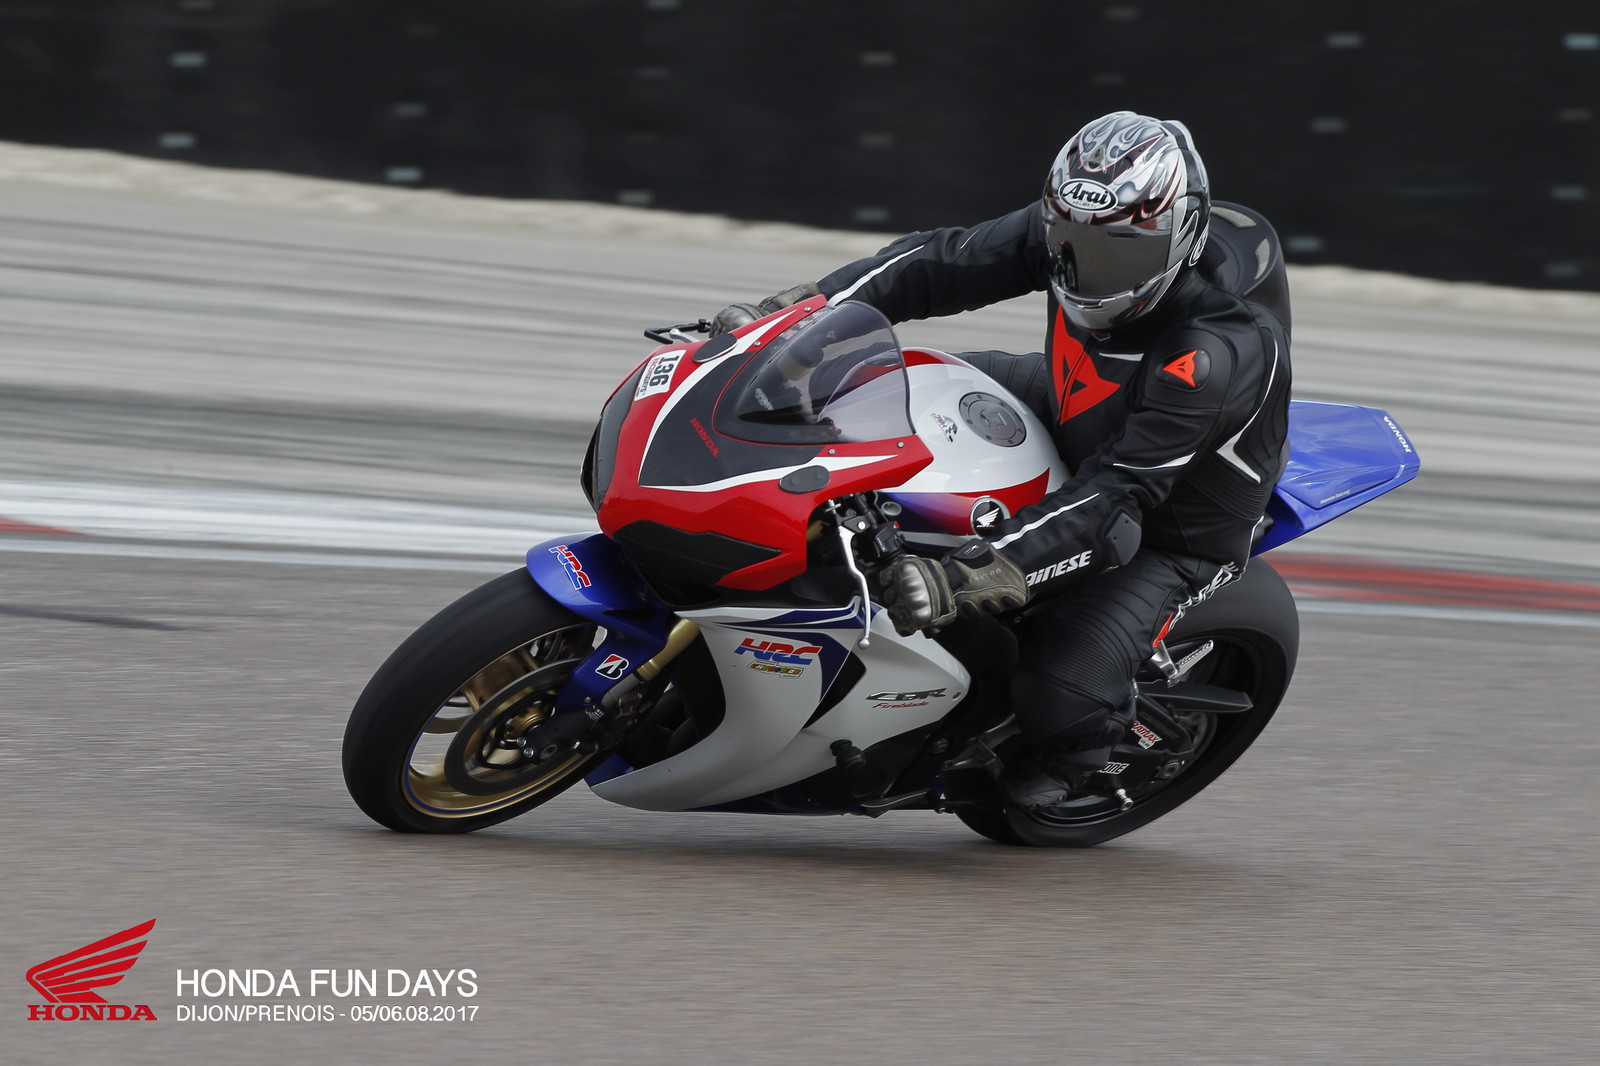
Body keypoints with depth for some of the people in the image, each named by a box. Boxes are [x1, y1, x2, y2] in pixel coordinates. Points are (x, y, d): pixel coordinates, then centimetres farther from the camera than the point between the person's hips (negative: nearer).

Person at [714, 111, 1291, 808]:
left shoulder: (1215, 355, -40)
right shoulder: (1072, 227, -20)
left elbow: (1115, 496, -42)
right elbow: (946, 263, -14)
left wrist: (969, 580, -49)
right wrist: (794, 310, -25)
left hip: (1174, 533, -7)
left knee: (1059, 701, -23)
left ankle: (1084, 738, 14)